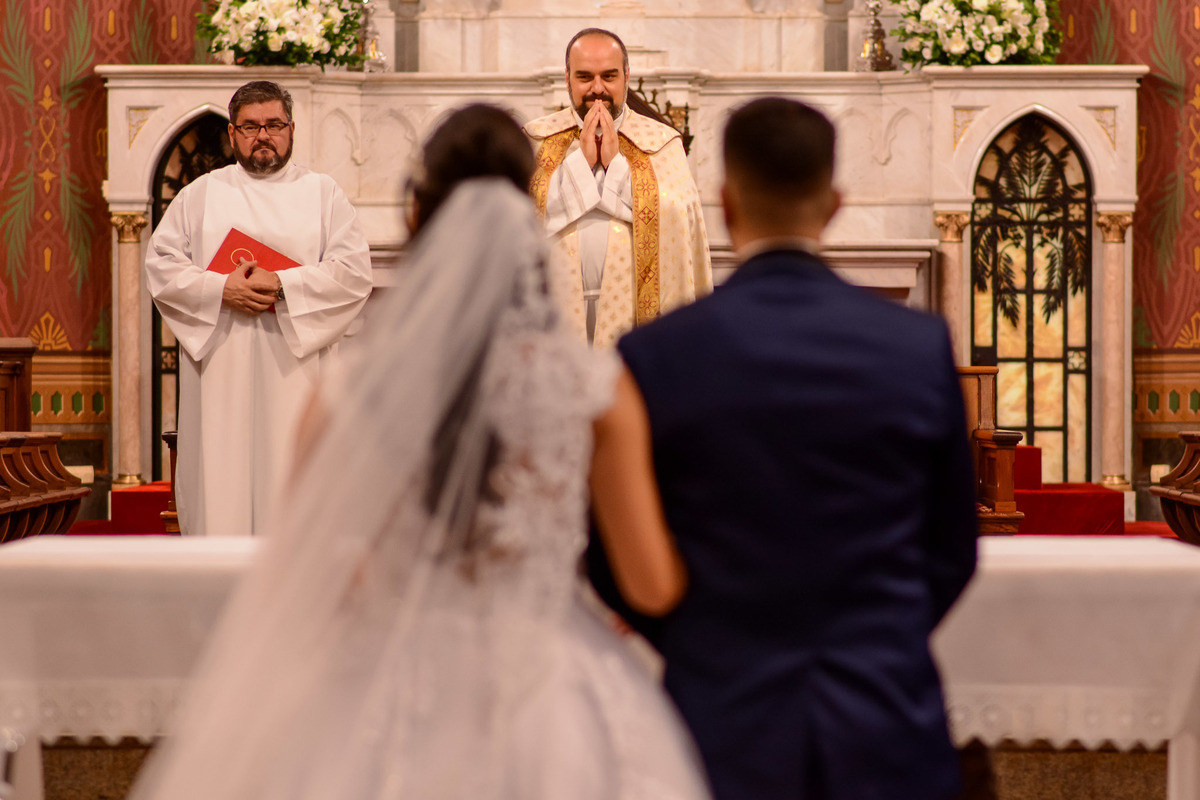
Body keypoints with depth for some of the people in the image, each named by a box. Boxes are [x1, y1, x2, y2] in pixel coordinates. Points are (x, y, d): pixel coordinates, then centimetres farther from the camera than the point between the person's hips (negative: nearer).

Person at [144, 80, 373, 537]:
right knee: (220, 478, -3)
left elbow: (354, 272, -1)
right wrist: (221, 288, -12)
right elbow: (160, 267, 5)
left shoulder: (322, 193, 10)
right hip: (220, 367, 1)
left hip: (294, 369, -1)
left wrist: (283, 286, -13)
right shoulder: (200, 195, 13)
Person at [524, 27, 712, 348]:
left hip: (635, 309, 0)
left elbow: (676, 216, -9)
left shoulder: (662, 144, 8)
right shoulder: (536, 141, 9)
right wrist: (581, 160, -8)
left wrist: (616, 162, -8)